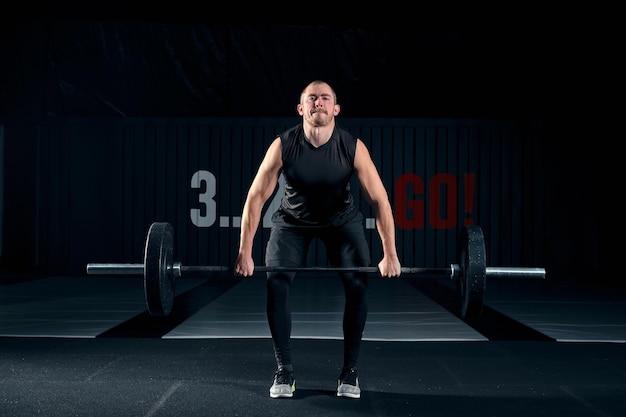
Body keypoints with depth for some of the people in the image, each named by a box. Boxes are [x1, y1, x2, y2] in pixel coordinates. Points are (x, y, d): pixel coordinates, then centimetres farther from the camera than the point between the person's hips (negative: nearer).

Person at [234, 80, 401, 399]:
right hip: (292, 220, 0)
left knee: (357, 286, -16)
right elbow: (255, 197, -22)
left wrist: (390, 255, -24)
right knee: (276, 285, -18)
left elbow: (379, 200, -22)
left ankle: (350, 371, 0)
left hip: (341, 219, 0)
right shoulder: (283, 145, -27)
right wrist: (245, 253, -24)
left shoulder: (353, 147, -27)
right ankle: (284, 371, -3)